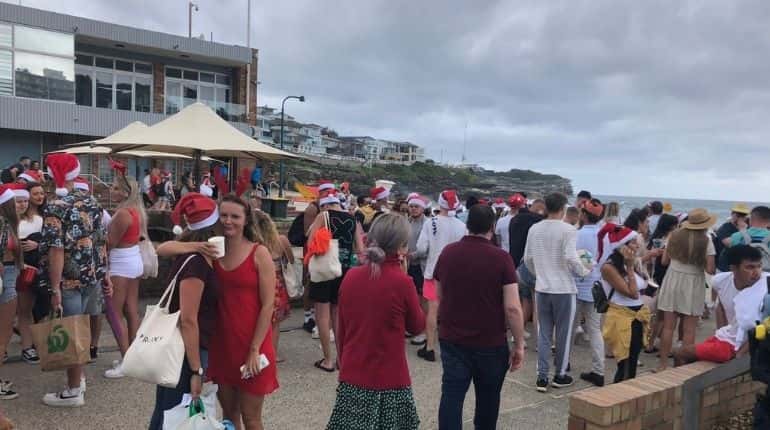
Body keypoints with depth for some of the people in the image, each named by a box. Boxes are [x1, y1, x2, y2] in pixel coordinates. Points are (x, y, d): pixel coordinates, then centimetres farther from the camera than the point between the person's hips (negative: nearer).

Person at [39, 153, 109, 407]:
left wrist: (55, 287, -18)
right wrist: (104, 273, 15)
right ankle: (78, 379, 33)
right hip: (92, 276, 7)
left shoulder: (54, 208, -14)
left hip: (70, 281, -6)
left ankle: (74, 391, 13)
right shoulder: (92, 203, 6)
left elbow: (57, 250, -20)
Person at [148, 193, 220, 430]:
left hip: (179, 350, 9)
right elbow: (188, 320, -25)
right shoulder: (196, 263, -22)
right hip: (184, 353, -9)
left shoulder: (194, 257, 5)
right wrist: (196, 371, -22)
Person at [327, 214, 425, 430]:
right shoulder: (401, 282, -16)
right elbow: (417, 326, 1)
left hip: (352, 377, 4)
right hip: (389, 381, -4)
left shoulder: (351, 276, -3)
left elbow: (341, 329, 7)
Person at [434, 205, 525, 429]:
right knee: (488, 398, 18)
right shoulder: (501, 258, -14)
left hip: (451, 339, 2)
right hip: (491, 342, -2)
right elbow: (512, 308, -16)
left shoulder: (447, 252, -1)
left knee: (451, 395, 4)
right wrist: (519, 345, -7)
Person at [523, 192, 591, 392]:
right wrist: (585, 271, -2)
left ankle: (542, 376, 11)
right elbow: (571, 258, -20)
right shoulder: (568, 230, -13)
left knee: (543, 333, 11)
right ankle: (560, 375, 21)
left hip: (542, 288, 4)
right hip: (564, 289, -4)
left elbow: (528, 259, 7)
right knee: (563, 333, 10)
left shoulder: (534, 229, 2)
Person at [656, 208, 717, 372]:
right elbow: (710, 269, -10)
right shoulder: (706, 241, -9)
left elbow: (664, 261, 6)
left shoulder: (675, 236, 0)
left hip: (673, 281, 3)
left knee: (668, 326, 6)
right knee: (689, 329, 4)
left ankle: (663, 364, 12)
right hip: (693, 285, -3)